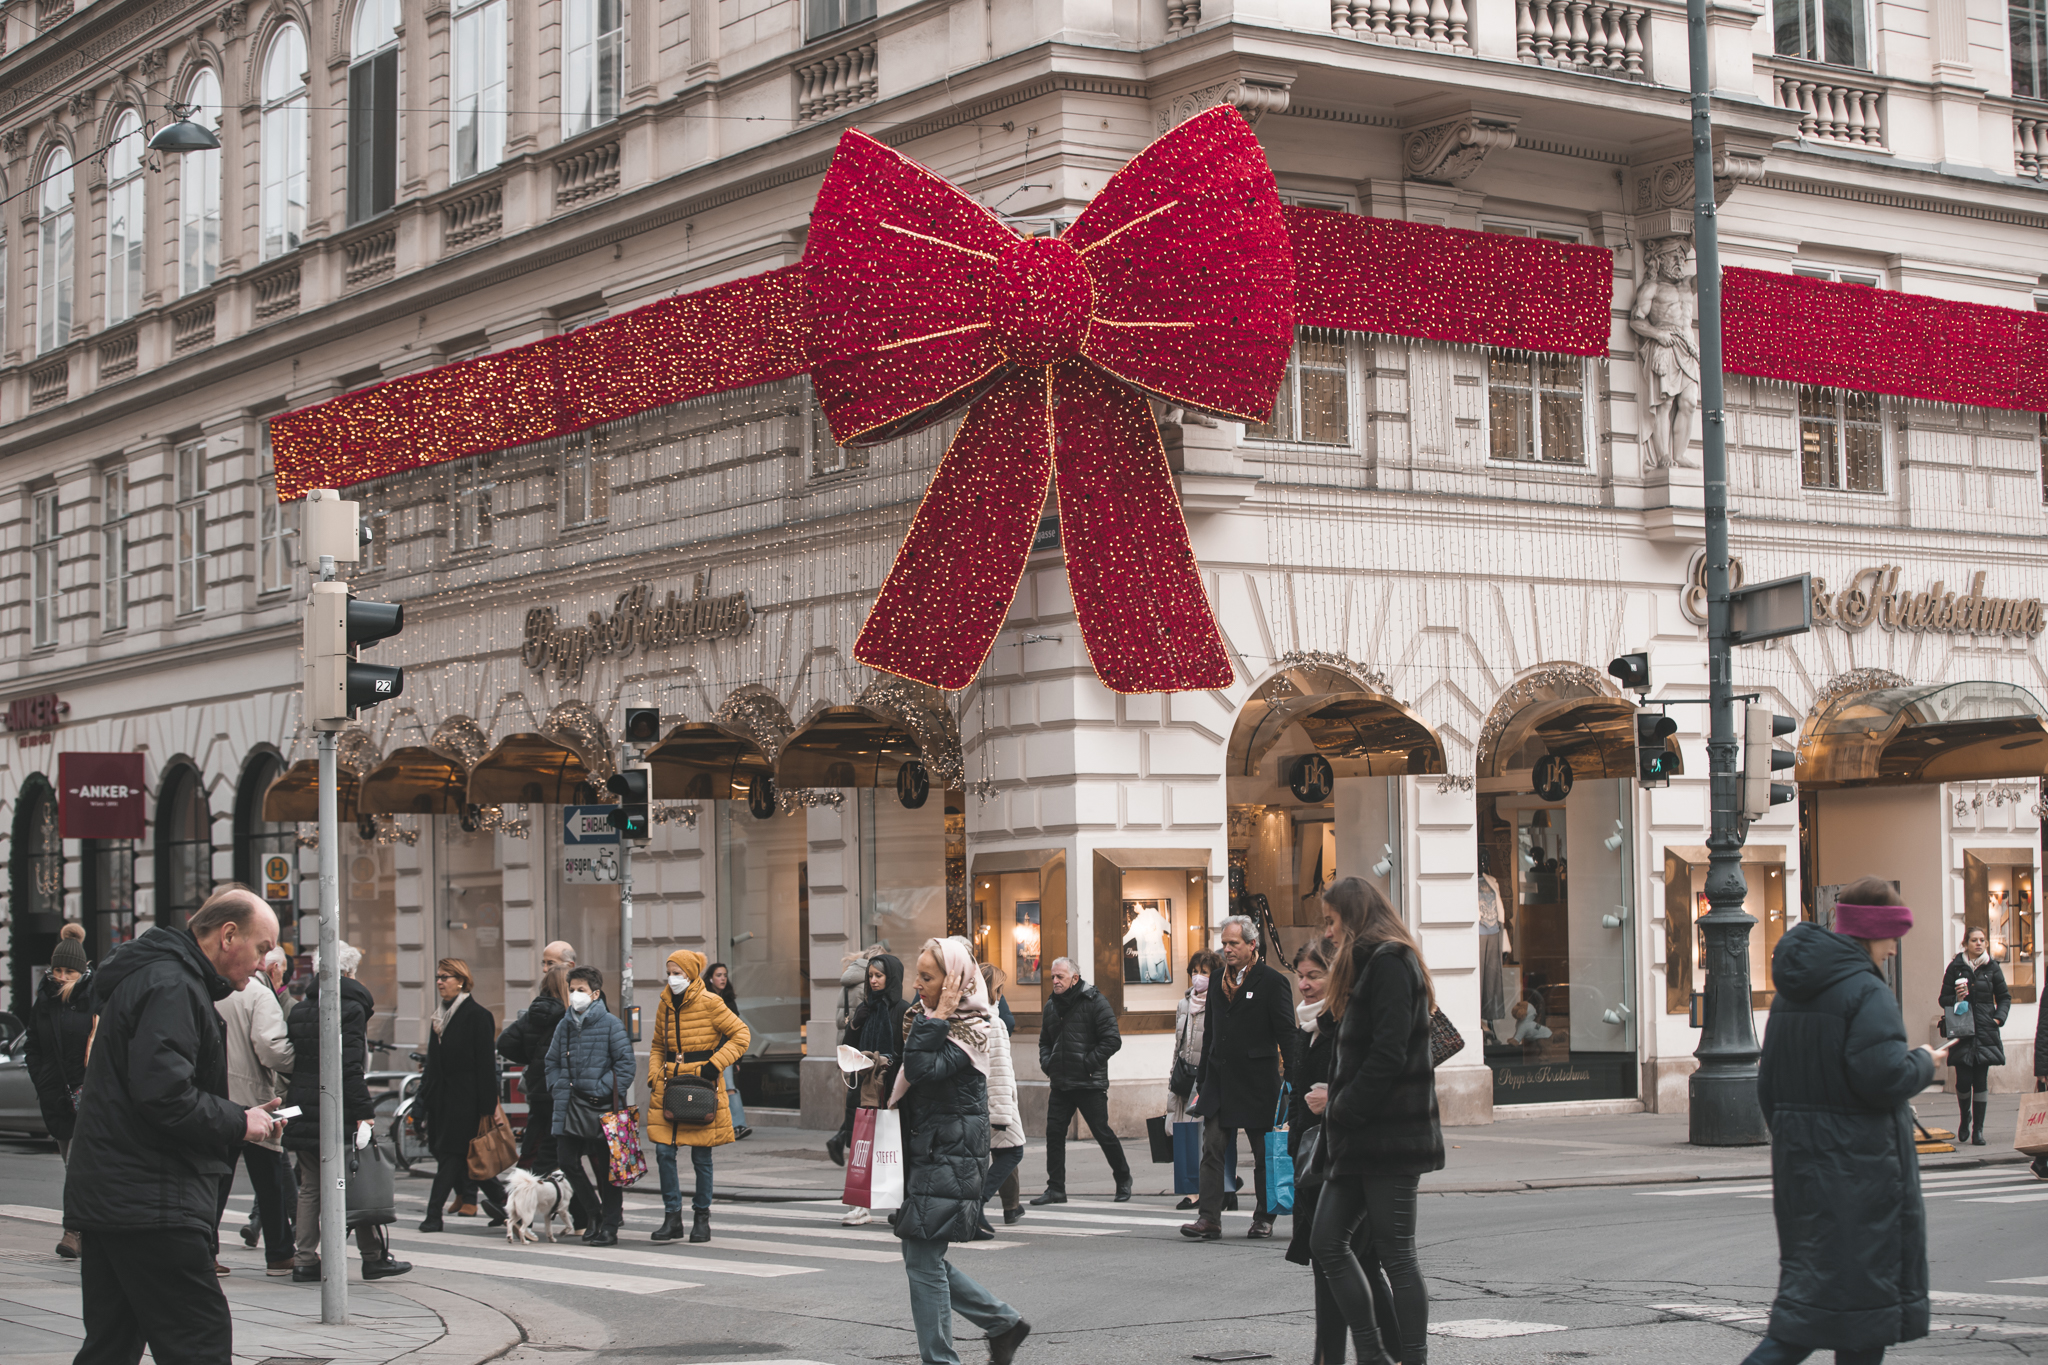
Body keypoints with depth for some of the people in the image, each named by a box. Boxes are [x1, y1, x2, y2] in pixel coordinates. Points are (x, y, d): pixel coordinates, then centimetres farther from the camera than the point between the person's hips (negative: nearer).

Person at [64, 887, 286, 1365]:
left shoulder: (154, 976, 21)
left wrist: (237, 1117, 13)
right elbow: (164, 1095, -24)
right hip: (151, 1202, -11)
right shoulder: (171, 986, -14)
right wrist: (237, 1123, -10)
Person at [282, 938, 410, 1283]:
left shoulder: (297, 1011, 12)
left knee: (310, 1188, 10)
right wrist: (364, 1111, -16)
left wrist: (295, 1101, 17)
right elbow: (350, 1067, -17)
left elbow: (289, 1061, 12)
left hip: (302, 1112, 6)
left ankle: (305, 1260, 6)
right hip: (338, 1112, -6)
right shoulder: (351, 1009, -10)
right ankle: (374, 1258, 7)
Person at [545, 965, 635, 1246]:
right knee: (567, 1161, 3)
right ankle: (595, 1210, 22)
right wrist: (558, 1087, 7)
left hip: (601, 1106, -6)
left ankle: (609, 1227, 6)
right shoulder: (565, 1025, 12)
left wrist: (604, 1091, -13)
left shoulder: (610, 1024, -5)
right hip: (571, 1105, 6)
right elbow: (552, 1062, 22)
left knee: (606, 1168, 0)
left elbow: (625, 1063, -8)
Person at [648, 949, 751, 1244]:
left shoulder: (710, 1003, -7)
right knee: (664, 1151, -2)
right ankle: (672, 1218, 7)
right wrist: (654, 1076, 6)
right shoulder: (665, 1004, 9)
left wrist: (714, 1065, -14)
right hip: (669, 1086, 5)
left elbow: (741, 1035, -6)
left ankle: (702, 1217, 15)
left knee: (701, 1156, 2)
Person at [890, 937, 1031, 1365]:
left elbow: (923, 1069, -27)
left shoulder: (968, 1031, -12)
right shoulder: (930, 1014, 13)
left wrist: (935, 1019, -22)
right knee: (924, 1258, 11)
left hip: (948, 1157, -9)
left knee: (923, 1261, -8)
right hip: (922, 1151, 9)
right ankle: (1004, 1322, 22)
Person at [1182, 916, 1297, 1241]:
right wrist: (1202, 1081, 14)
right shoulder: (1217, 981, 13)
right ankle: (1209, 1219, -7)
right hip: (1219, 1080, 5)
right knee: (1212, 1149, -5)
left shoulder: (1272, 982, -5)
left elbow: (1287, 1035, -6)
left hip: (1257, 1082, -5)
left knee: (1264, 1154, 6)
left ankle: (1264, 1218, 17)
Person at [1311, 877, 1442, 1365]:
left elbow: (1388, 1053, -19)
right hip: (1358, 1140, 10)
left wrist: (1345, 1111, -15)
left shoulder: (1388, 962, -11)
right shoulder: (1367, 965, 19)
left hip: (1389, 1136, -10)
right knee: (1327, 1242, 7)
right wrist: (1338, 1110, 10)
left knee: (1394, 1251, -5)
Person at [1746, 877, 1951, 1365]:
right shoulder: (1865, 991, -14)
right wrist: (1924, 1063, -5)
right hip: (1857, 1164, -8)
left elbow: (1768, 1084, 15)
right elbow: (1883, 1077, -24)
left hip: (1798, 1158, 8)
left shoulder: (1790, 993, 12)